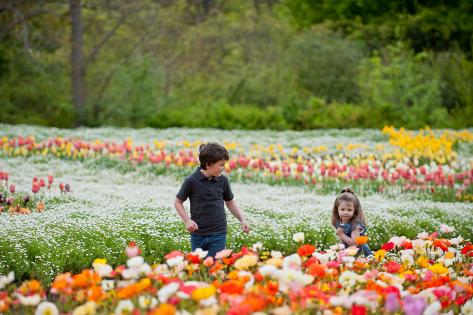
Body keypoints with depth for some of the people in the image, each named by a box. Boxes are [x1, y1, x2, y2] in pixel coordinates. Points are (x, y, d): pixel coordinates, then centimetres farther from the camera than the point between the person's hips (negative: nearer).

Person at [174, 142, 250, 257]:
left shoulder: (222, 180, -1)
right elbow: (178, 202, 1)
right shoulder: (191, 181, -10)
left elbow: (230, 202, 14)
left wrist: (242, 219, 3)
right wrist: (187, 220, -13)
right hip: (198, 234, -1)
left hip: (218, 234, 1)